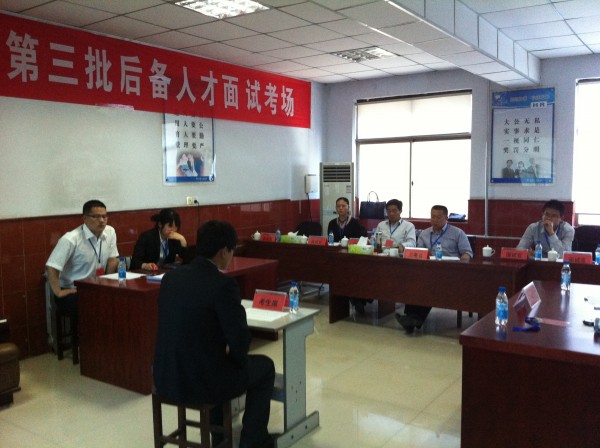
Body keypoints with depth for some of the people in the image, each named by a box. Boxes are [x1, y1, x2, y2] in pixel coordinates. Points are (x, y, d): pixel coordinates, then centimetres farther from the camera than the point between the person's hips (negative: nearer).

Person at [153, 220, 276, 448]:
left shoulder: (171, 276, 2)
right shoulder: (223, 284, -19)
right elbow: (240, 340, -18)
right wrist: (236, 357, 7)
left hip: (165, 378, 7)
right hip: (201, 381, -7)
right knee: (264, 366, 19)